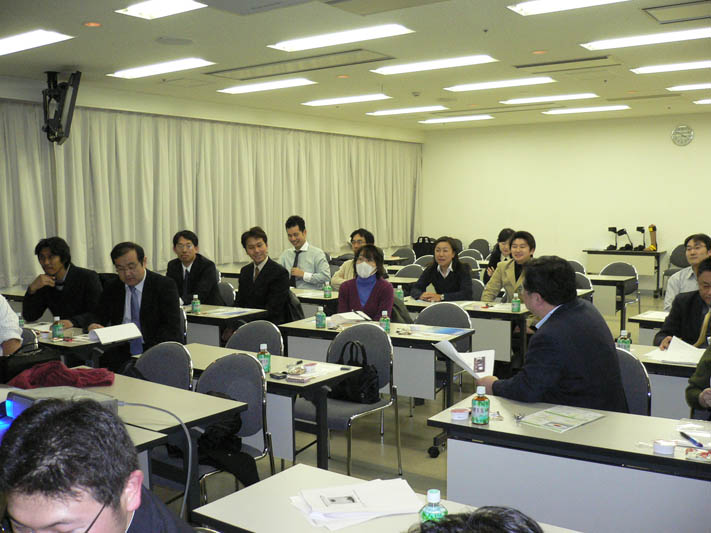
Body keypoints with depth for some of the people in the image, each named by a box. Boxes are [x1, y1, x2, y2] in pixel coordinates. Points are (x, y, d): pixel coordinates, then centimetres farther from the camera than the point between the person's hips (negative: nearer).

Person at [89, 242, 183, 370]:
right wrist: (94, 325, -12)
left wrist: (151, 349, -23)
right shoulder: (112, 288, 13)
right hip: (122, 352, 4)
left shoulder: (165, 286, -2)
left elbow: (172, 327, -8)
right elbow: (99, 316, 14)